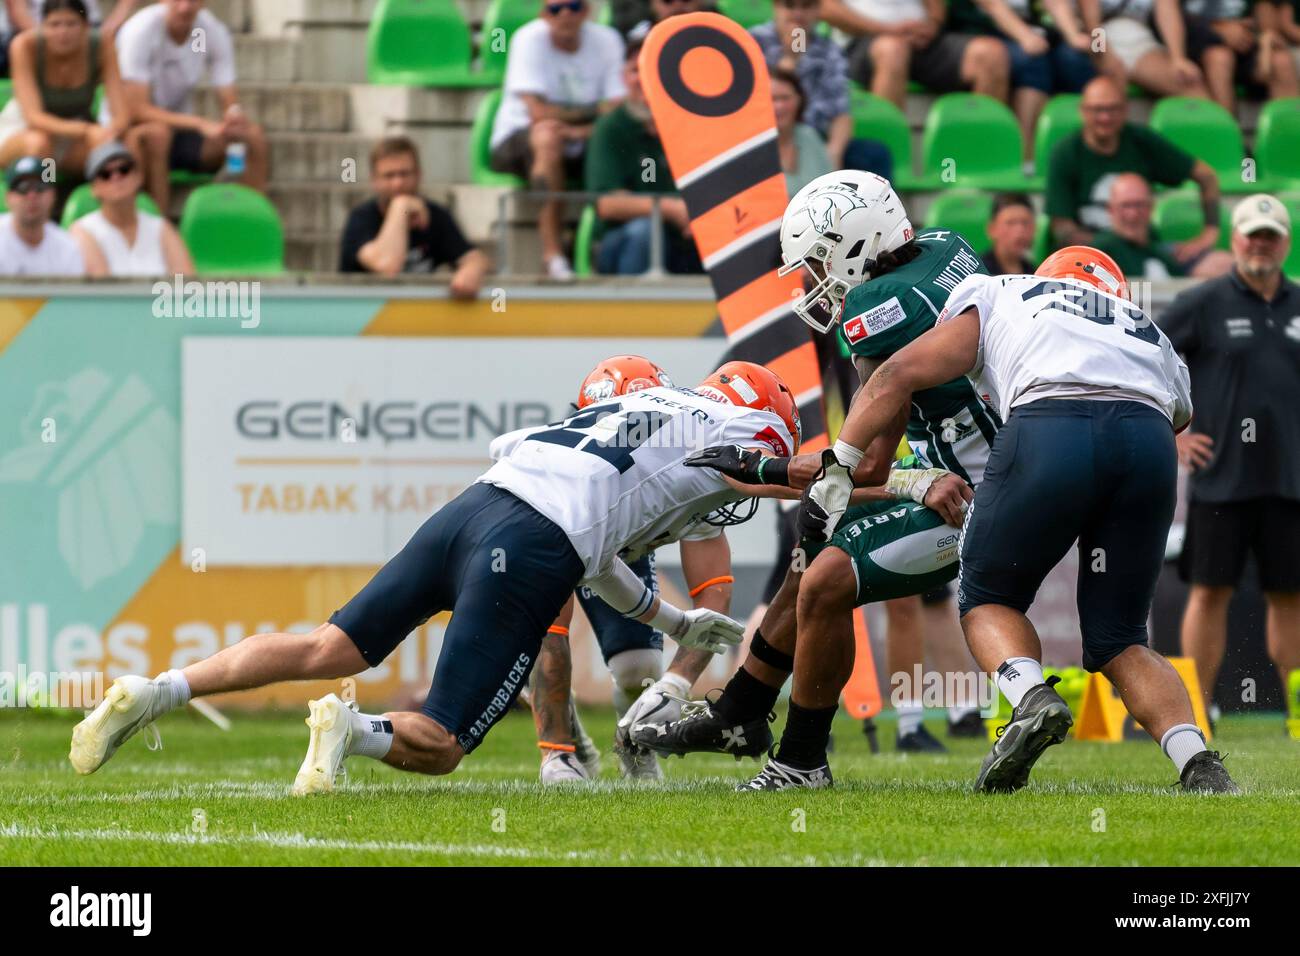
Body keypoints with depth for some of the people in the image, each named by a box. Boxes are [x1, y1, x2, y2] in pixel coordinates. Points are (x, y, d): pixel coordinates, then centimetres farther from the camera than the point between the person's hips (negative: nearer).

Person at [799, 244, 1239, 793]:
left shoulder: (993, 298, 31)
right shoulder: (1154, 341, 39)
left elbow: (902, 374, 22)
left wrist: (837, 470, 21)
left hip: (1047, 432, -3)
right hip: (1151, 440, 3)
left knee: (987, 600, 18)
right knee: (1117, 640, 16)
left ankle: (1033, 700, -12)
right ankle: (1197, 763, -8)